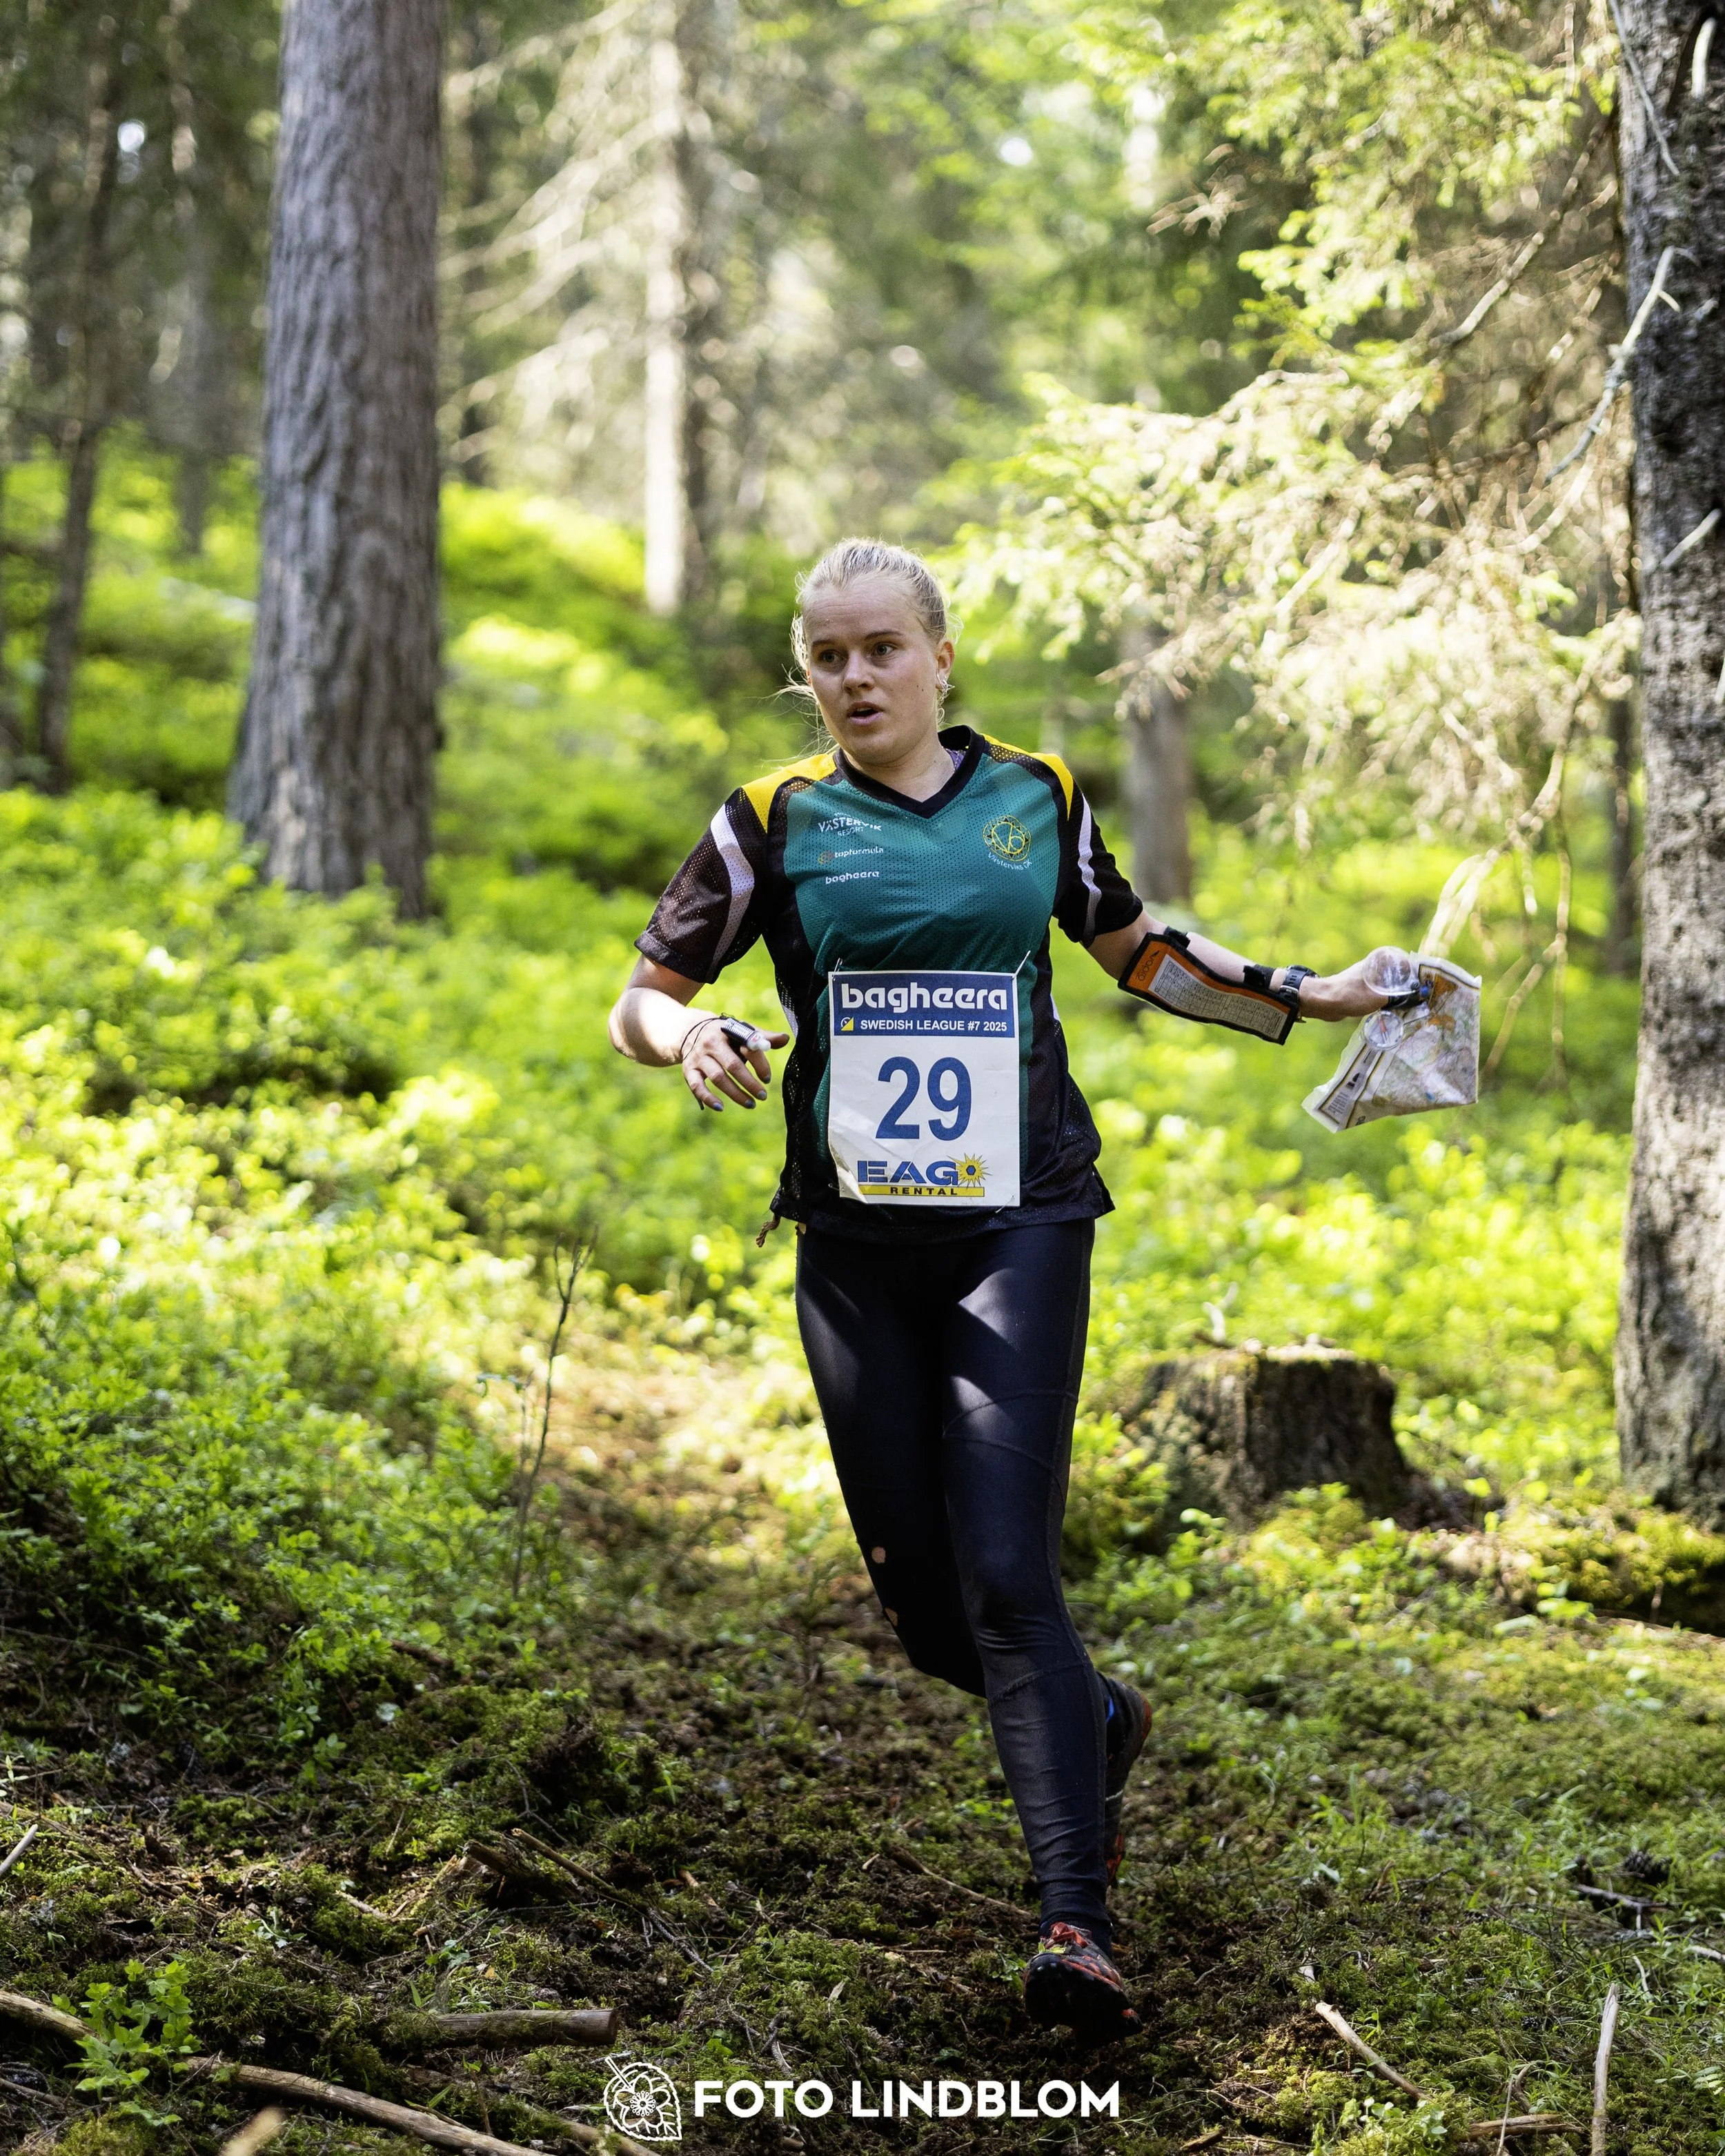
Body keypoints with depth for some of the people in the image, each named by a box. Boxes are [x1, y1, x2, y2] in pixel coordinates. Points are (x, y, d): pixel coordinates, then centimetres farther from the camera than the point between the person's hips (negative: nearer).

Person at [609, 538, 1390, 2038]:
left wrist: (1305, 997, 23)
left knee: (1008, 1576, -15)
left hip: (1019, 1224, -1)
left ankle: (1078, 1924, -14)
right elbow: (642, 999, 8)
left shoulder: (1037, 799, 8)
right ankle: (1101, 1725, 34)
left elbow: (1134, 943, 26)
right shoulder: (776, 823, 4)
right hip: (856, 1248, 2)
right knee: (922, 1601, 4)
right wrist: (693, 1039, -15)